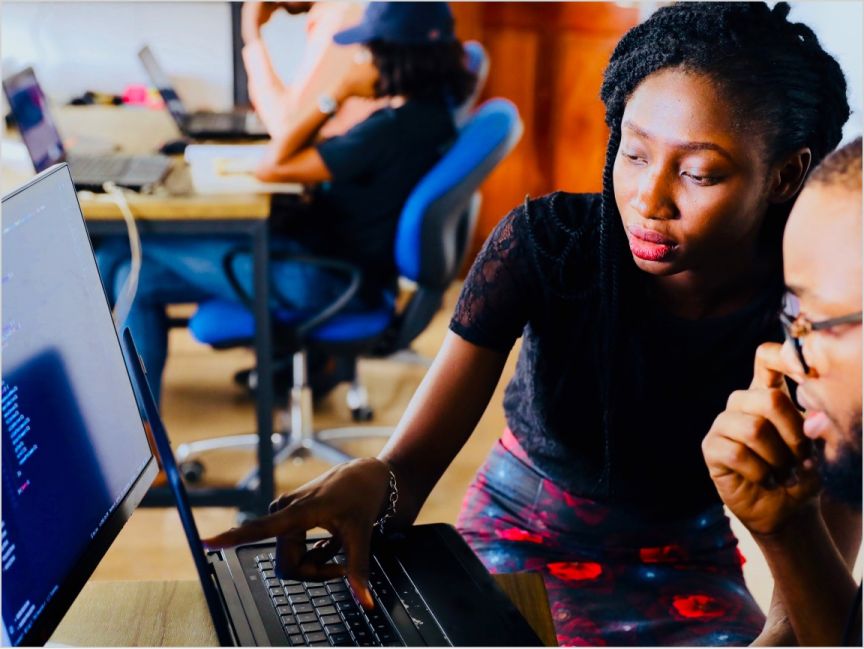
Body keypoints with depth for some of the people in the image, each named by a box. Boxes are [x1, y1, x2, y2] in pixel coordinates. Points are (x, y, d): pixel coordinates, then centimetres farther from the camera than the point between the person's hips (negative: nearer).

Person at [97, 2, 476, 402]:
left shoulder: (394, 128, -27)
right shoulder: (431, 109, 2)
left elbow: (271, 167, -20)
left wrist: (337, 93, -16)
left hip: (327, 278, -10)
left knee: (123, 252, -4)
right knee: (142, 277, 8)